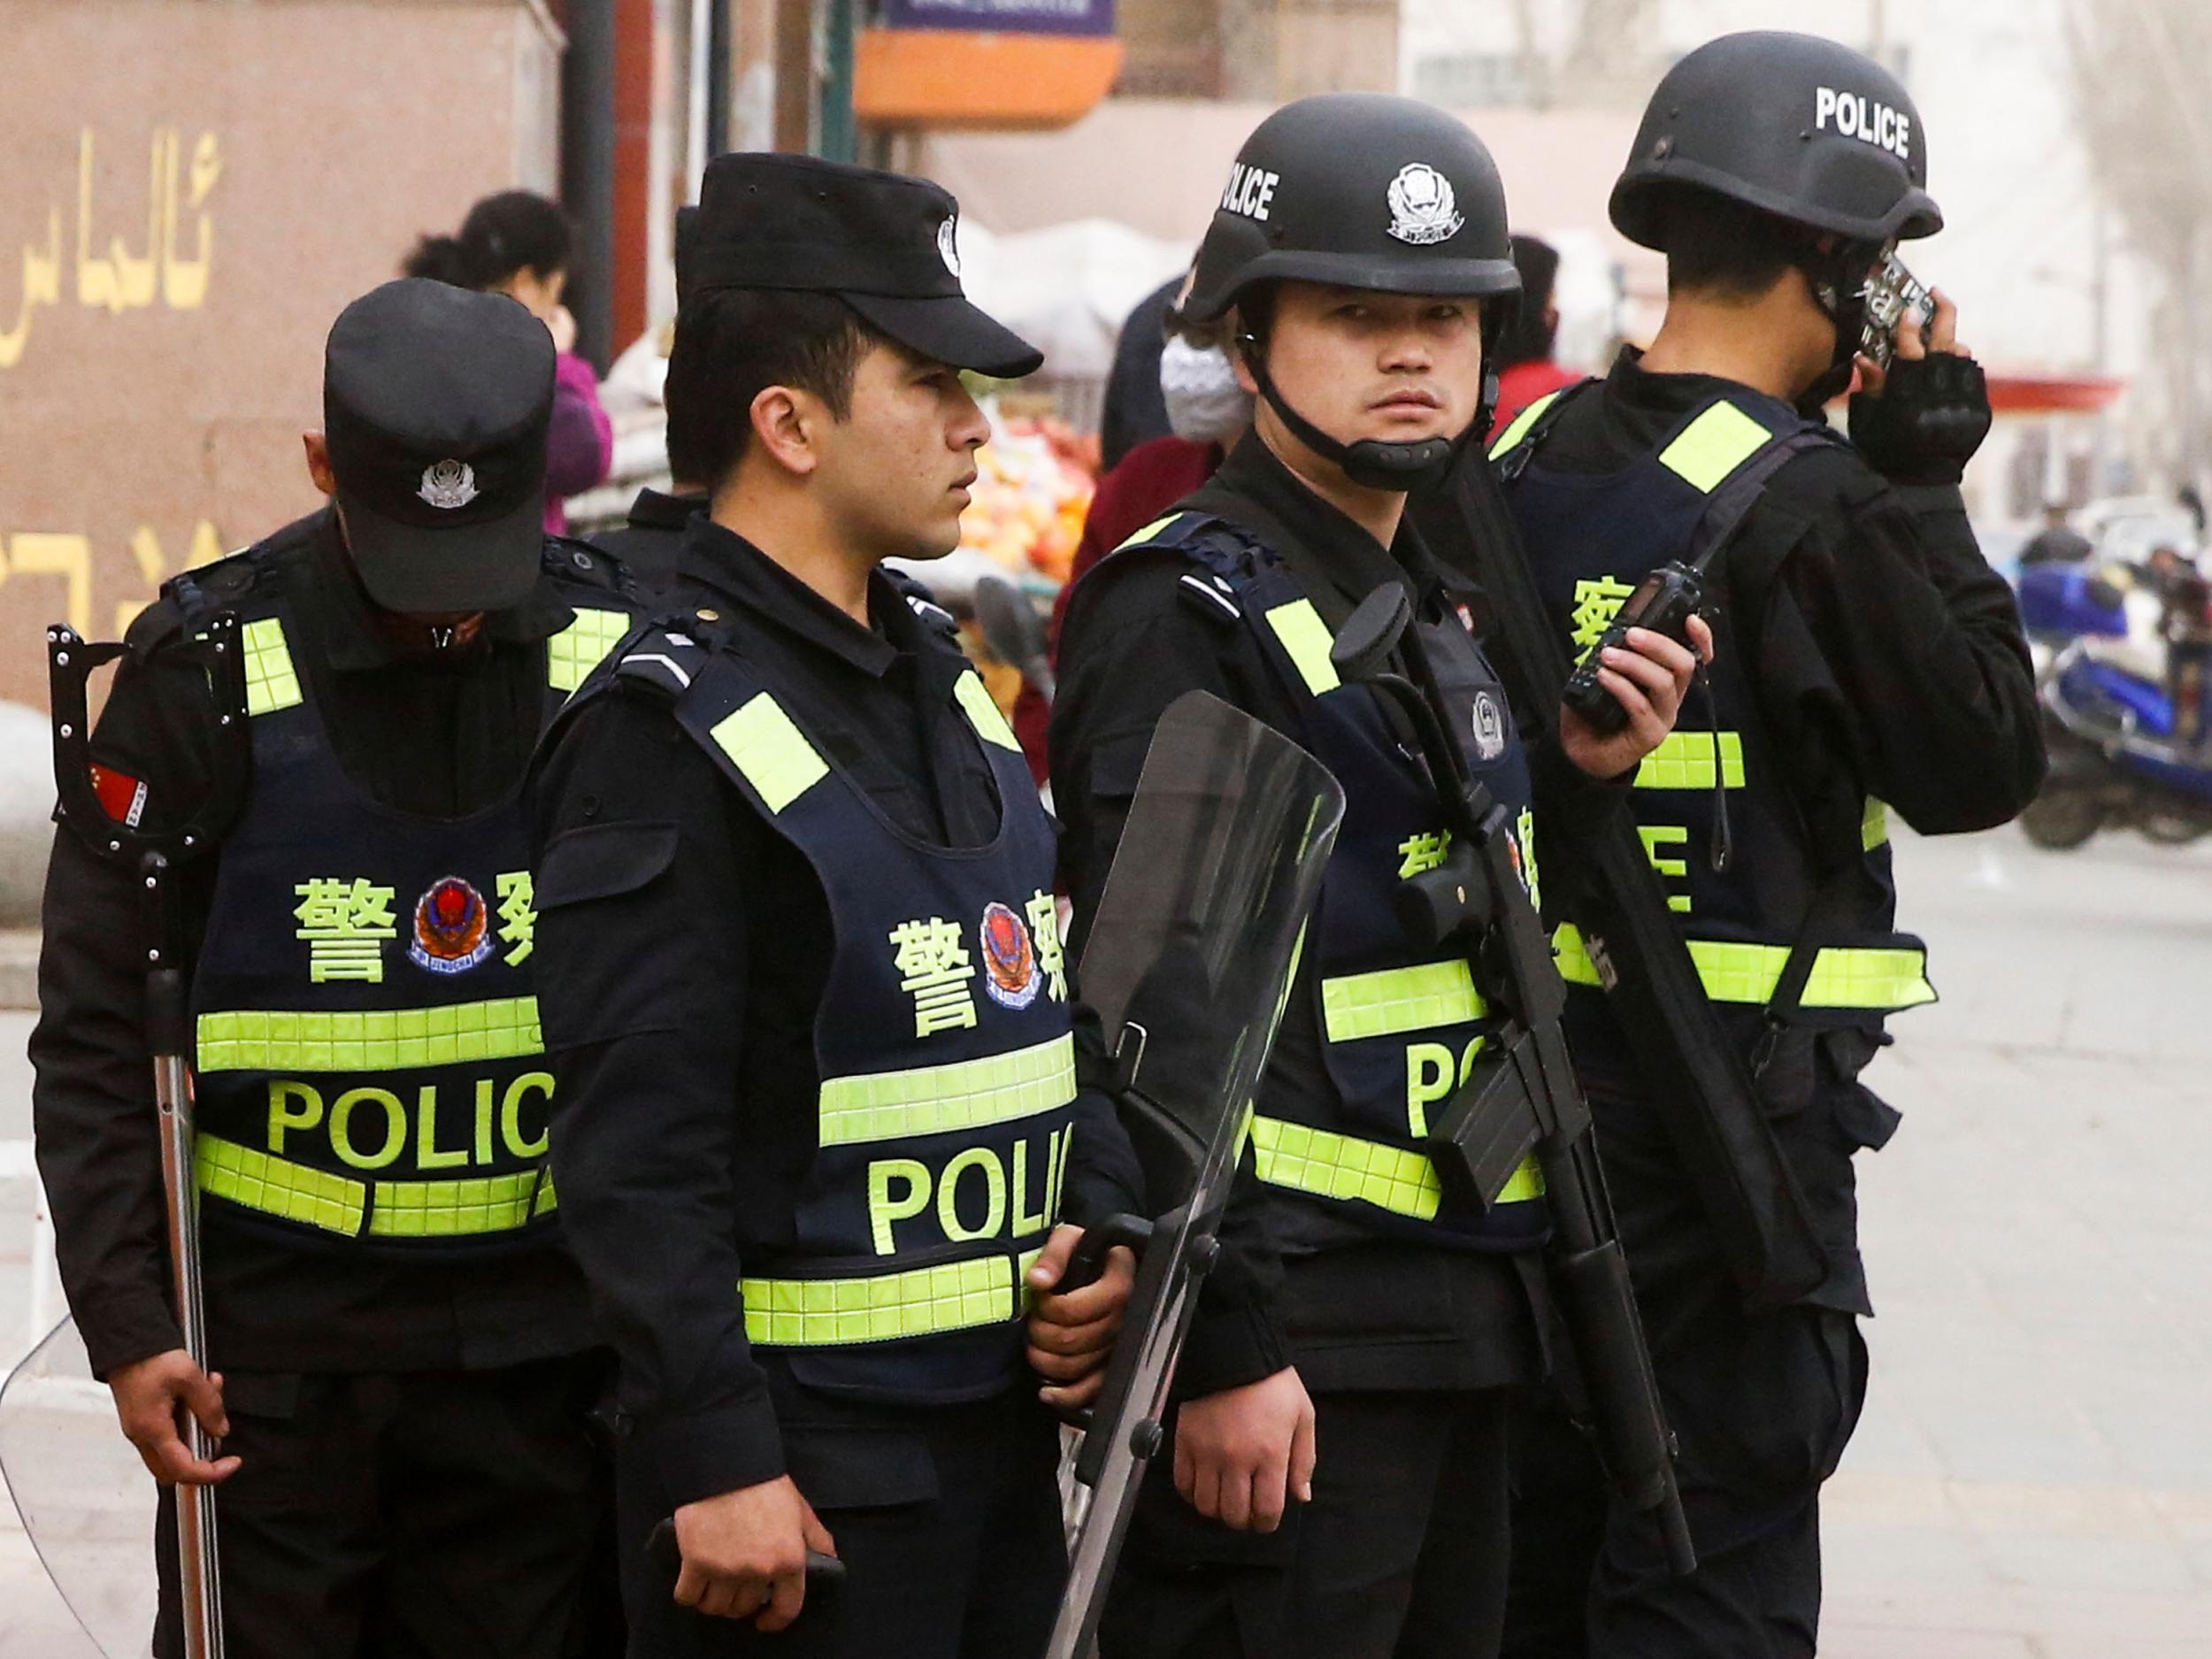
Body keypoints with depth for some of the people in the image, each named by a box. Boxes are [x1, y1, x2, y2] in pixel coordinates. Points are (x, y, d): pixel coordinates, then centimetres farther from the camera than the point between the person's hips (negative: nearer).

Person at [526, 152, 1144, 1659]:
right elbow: (639, 1147, -19)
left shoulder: (942, 678, 14)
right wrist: (717, 1462, -22)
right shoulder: (667, 735, -14)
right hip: (801, 1479, -8)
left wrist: (1102, 1228, 5)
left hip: (1003, 1424, 9)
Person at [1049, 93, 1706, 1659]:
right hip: (1288, 1323, -9)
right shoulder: (1187, 608, -12)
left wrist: (1570, 776, 6)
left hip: (1461, 1300, 9)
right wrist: (1218, 1348, -23)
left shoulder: (1444, 608, 15)